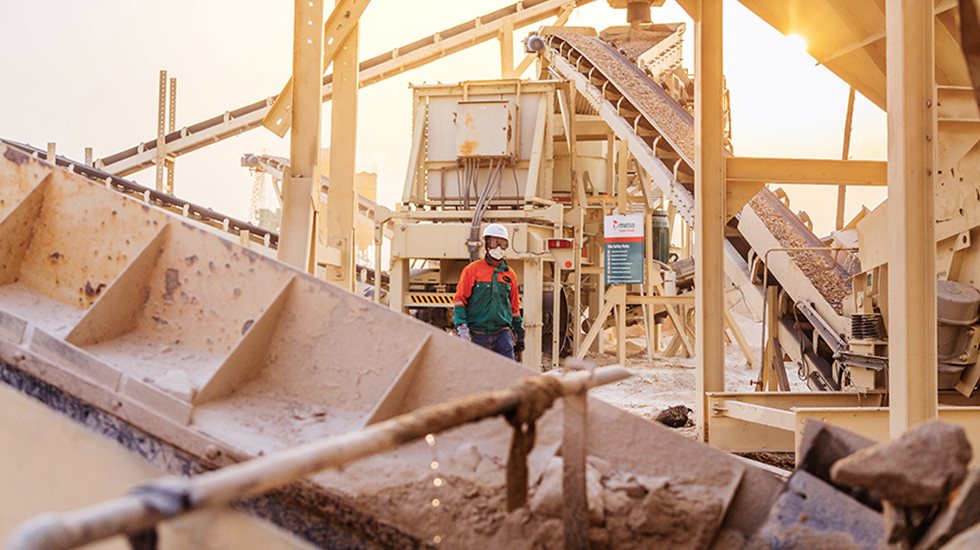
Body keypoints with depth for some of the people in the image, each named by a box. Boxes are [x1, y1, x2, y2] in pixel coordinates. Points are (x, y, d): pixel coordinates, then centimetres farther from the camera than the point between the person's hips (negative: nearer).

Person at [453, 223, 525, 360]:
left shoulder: (510, 274, 12)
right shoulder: (472, 270, 1)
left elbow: (515, 307, 20)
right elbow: (459, 300, -2)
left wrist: (520, 335, 22)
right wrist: (461, 326, -15)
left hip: (502, 334, 2)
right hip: (477, 335, -2)